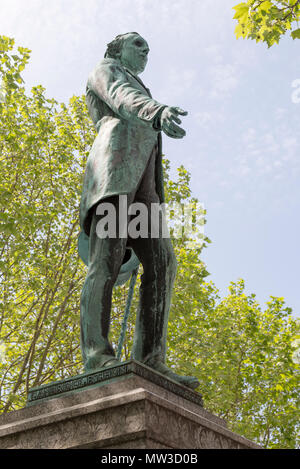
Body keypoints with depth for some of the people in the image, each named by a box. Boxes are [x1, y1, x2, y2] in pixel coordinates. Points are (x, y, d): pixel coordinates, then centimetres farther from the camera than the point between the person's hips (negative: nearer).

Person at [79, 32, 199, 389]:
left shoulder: (139, 93, 44)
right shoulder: (105, 70, 22)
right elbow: (122, 99, -4)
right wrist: (157, 111, -28)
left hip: (141, 183, 7)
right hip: (115, 164, -7)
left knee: (162, 261, -15)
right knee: (107, 257, -24)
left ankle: (149, 360, -24)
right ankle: (96, 357, -34)